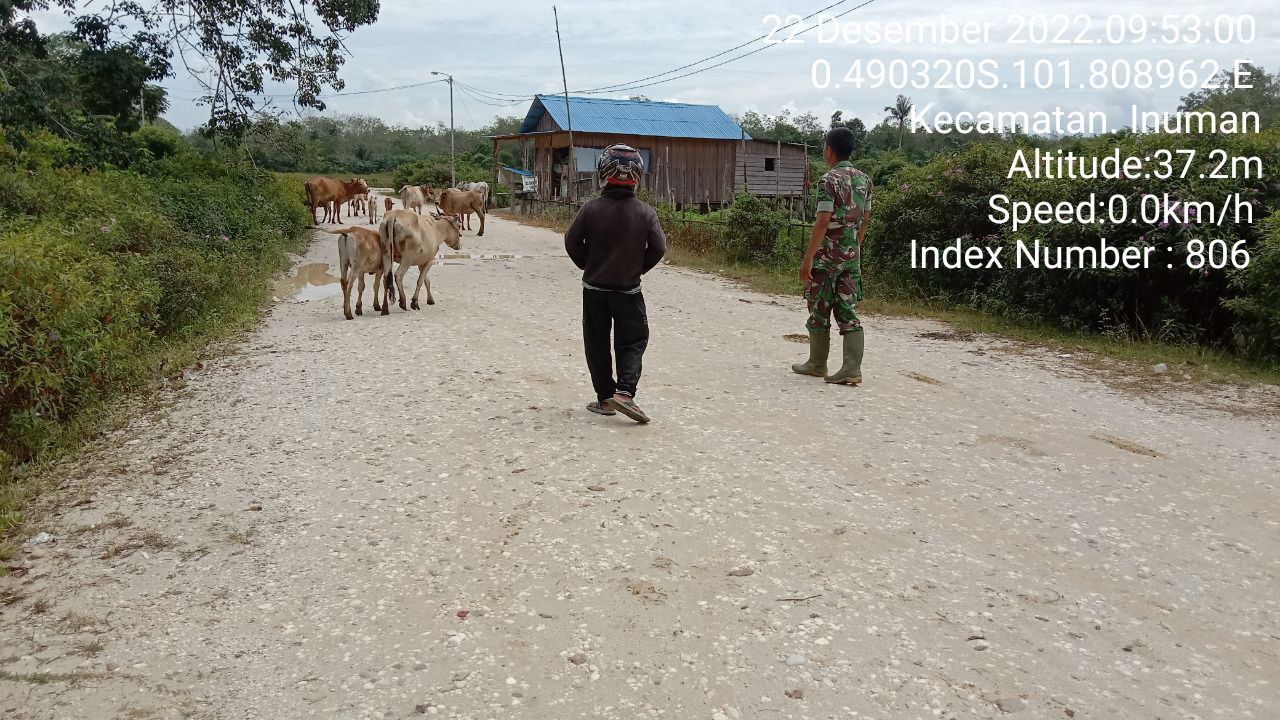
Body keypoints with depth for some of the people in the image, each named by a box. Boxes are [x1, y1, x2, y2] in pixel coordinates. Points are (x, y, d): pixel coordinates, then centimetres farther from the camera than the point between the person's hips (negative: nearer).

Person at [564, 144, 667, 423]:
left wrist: (588, 266, 9)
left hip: (594, 288, 1)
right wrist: (638, 268, 6)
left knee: (597, 344, 11)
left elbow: (572, 241, -7)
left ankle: (605, 398, 15)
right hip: (629, 289, -1)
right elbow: (659, 247, -9)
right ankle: (624, 392, -9)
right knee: (632, 342, 9)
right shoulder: (645, 211, -8)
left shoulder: (592, 208, -8)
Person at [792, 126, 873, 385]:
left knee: (820, 311, 7)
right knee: (847, 310, 6)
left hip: (827, 255, -6)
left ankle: (817, 364, 19)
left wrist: (808, 257, -18)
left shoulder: (830, 180, -14)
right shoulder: (864, 180, 9)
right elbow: (865, 219, 14)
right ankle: (851, 369, -2)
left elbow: (823, 221, -20)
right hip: (852, 255, 7)